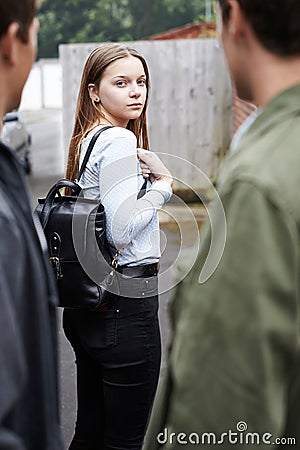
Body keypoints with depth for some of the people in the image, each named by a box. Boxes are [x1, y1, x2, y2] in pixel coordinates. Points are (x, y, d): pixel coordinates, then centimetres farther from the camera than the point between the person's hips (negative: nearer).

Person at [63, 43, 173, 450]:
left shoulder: (86, 139, 13)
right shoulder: (119, 142, -16)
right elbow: (122, 230, -23)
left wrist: (158, 171, 2)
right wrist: (162, 186, -9)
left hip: (87, 305, 9)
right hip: (126, 303, -9)